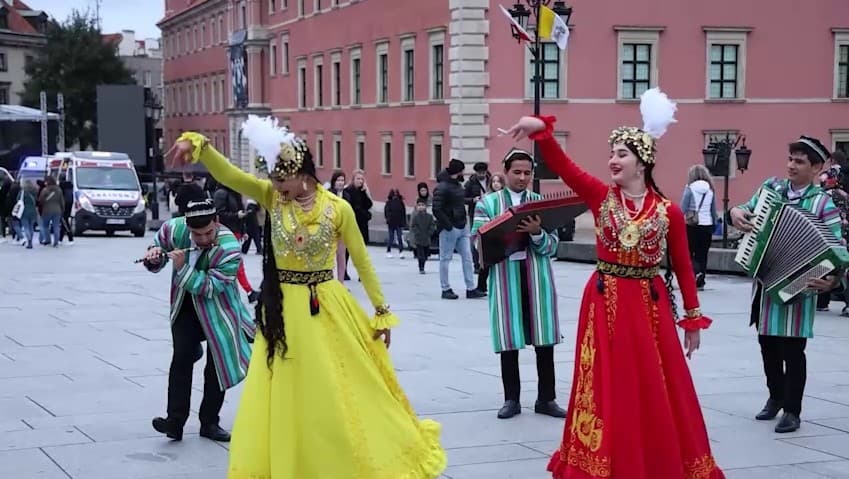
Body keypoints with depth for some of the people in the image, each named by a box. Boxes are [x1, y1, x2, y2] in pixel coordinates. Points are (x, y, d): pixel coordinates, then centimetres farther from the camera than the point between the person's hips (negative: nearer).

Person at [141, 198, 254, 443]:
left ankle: (209, 423, 18)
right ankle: (175, 421, -9)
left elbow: (210, 288, -30)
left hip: (217, 310, -2)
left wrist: (183, 267, -38)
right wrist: (153, 257, -20)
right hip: (185, 306, 2)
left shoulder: (229, 248, -29)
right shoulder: (174, 229, -17)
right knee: (181, 357, -12)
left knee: (219, 365, 4)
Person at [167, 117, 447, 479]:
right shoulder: (271, 197, -4)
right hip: (283, 309, 2)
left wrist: (382, 312, 5)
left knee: (342, 396, 6)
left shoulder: (338, 209, -9)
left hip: (327, 310, -2)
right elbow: (227, 174, -17)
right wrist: (198, 145, -36)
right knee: (285, 399, 7)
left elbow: (362, 262, 1)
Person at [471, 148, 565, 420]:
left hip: (538, 278, 1)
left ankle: (546, 399, 12)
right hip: (505, 278, -1)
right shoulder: (488, 203, 7)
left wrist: (537, 233, -19)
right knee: (508, 340, 3)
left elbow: (552, 246, 1)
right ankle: (512, 399, 13)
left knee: (544, 340, 2)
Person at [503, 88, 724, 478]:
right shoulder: (601, 197, -1)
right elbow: (561, 165, -13)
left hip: (649, 305, -1)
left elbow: (683, 267, 3)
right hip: (605, 303, 1)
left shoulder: (668, 211, -3)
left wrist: (692, 318, 5)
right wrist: (542, 130, -31)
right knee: (608, 390, 5)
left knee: (656, 394, 6)